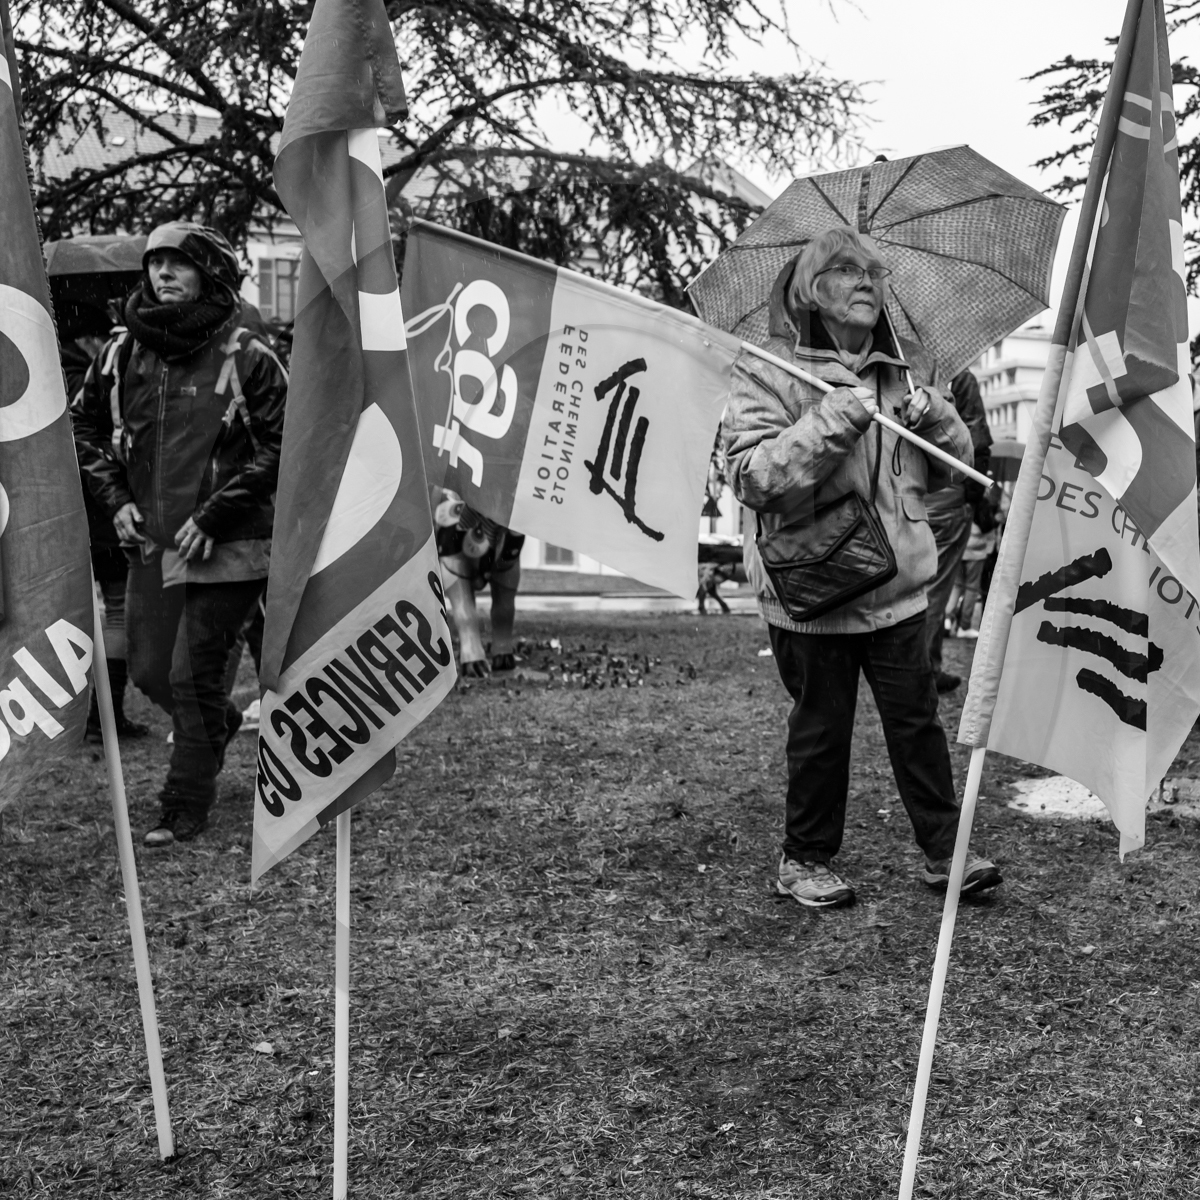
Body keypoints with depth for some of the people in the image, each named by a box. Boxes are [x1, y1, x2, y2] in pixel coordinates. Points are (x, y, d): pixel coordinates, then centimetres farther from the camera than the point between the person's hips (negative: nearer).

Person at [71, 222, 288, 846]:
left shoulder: (247, 359, -9)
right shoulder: (121, 354, 6)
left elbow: (279, 449, -10)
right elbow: (84, 425, 19)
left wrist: (212, 517, -14)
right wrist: (115, 497, 5)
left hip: (225, 548, -5)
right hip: (150, 543, 6)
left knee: (193, 674, -4)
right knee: (149, 670, 13)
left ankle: (184, 807, 13)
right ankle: (220, 725, 45)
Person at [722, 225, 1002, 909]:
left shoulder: (903, 373, 12)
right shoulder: (769, 374, -6)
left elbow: (957, 463, 15)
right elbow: (751, 478, -17)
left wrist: (932, 415, -5)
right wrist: (833, 421, -24)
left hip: (897, 585, 5)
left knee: (917, 719, 9)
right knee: (822, 730, 5)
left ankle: (944, 852, 20)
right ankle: (806, 860, 21)